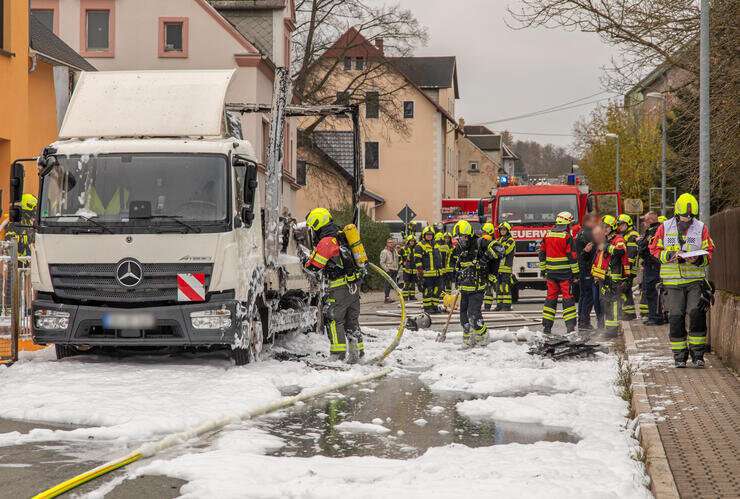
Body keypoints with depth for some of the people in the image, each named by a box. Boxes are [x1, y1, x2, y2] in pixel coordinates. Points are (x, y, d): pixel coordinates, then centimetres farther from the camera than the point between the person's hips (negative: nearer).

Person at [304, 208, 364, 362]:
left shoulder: (326, 241, -15)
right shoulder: (340, 236, 14)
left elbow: (313, 266, -12)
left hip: (340, 286, -8)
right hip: (354, 285, 9)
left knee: (333, 318, 0)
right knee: (352, 319, 16)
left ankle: (338, 352, -2)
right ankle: (357, 349, 18)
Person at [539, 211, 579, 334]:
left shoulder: (547, 236, 7)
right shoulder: (567, 237, -9)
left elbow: (542, 255, 12)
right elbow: (572, 257, -10)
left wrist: (543, 271, 19)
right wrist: (575, 273, -4)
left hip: (551, 273, 5)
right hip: (565, 273, -5)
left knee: (551, 297, 10)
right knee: (568, 298, -1)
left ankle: (546, 326, 9)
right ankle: (570, 326, -5)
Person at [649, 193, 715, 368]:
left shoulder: (701, 229, 5)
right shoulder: (665, 228, 5)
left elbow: (709, 253, 7)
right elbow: (654, 250, 6)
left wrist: (698, 259, -14)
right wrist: (670, 255, -12)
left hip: (695, 280, 0)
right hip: (673, 280, 0)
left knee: (697, 314, -10)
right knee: (676, 317, 0)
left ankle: (697, 353, 0)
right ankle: (679, 354, 10)